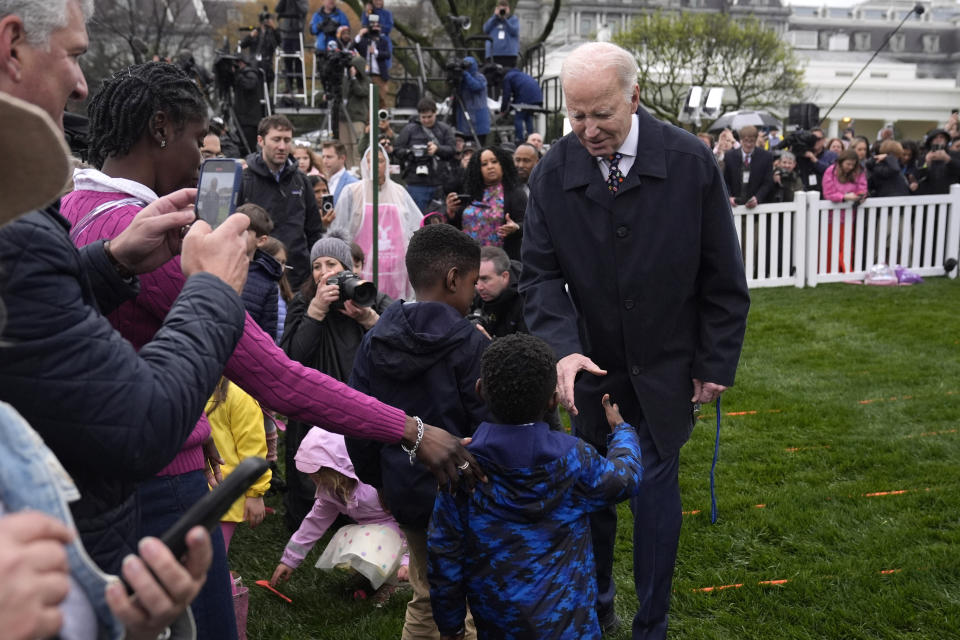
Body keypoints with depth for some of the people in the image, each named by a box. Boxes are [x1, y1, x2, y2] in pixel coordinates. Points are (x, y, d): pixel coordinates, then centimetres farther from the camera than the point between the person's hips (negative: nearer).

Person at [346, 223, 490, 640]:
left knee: (425, 597, 22)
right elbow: (487, 427, -15)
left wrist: (376, 480, 17)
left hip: (405, 493, 6)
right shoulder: (470, 344, -16)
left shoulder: (374, 342, 0)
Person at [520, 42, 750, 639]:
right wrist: (564, 347, -23)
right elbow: (540, 274, -6)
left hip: (665, 366, -1)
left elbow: (723, 277, -5)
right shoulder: (553, 172, -9)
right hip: (591, 364, 2)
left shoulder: (692, 162, -12)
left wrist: (716, 363, -4)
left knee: (656, 485, 7)